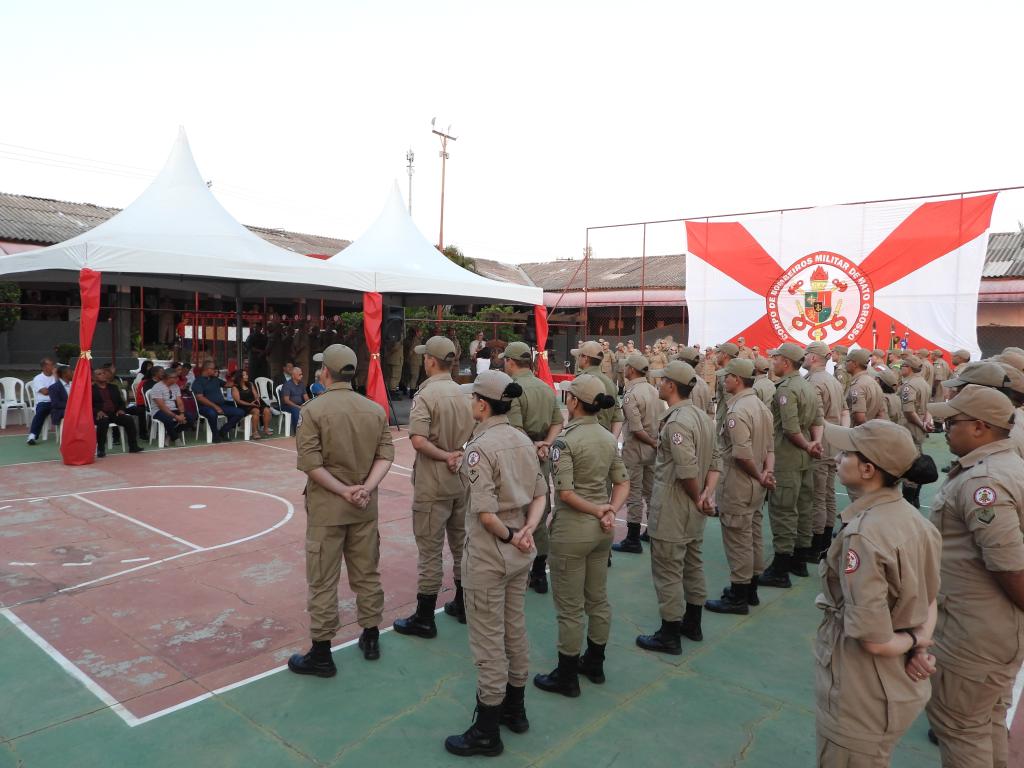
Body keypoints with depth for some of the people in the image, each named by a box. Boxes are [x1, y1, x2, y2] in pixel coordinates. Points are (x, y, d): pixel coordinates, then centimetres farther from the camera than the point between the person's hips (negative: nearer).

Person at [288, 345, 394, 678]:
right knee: (367, 574, 17)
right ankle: (371, 638, 31)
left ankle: (321, 653, 16)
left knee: (323, 581, 6)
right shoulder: (376, 410, 1)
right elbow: (386, 455, -4)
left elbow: (310, 463, -17)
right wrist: (366, 488, -12)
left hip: (326, 507, -4)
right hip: (366, 508, 4)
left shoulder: (314, 410, -12)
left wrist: (343, 491, -14)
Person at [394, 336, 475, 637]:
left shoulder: (426, 395, -16)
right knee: (461, 545, 18)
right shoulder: (464, 394, 3)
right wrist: (458, 456, 1)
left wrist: (444, 456, -16)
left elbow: (418, 440, -27)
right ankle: (463, 606, 32)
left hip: (433, 484, -6)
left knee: (430, 551, 3)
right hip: (462, 481, 6)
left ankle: (424, 618, 13)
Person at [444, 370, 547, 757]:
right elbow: (539, 495, 4)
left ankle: (487, 732, 21)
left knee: (488, 641, 5)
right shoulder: (523, 440, 3)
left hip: (488, 554, -8)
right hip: (519, 552, 8)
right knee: (515, 629, 21)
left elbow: (485, 512, -26)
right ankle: (515, 709, 39)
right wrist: (527, 531, -8)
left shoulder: (480, 447, -21)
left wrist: (508, 536, -11)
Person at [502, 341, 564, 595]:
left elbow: (515, 430, -23)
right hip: (543, 460, 7)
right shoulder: (547, 388, 10)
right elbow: (558, 423, 9)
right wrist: (545, 445, -4)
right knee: (540, 516, 15)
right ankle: (539, 572, 24)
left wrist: (534, 447, -10)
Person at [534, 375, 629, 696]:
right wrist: (610, 511, -7)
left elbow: (565, 493, -23)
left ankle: (567, 676, 20)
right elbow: (622, 483, 5)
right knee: (598, 599, 20)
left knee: (570, 606, 6)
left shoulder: (565, 442, -18)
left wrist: (596, 511, -12)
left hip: (573, 529, -7)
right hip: (602, 530, 7)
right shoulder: (609, 438, 3)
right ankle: (594, 664, 35)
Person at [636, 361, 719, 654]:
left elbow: (688, 470, -28)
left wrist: (697, 498, -12)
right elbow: (714, 462, 5)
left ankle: (670, 635, 13)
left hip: (671, 509, -10)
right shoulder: (703, 417, 7)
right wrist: (707, 495, -6)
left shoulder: (675, 422, -23)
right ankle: (692, 624, 35)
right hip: (694, 510, 10)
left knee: (668, 571, 2)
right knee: (693, 565, 20)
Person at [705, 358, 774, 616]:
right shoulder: (762, 406, 9)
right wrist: (767, 473, -4)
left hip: (737, 485, -9)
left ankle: (738, 596, 10)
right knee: (753, 535, 17)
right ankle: (750, 589, 30)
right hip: (757, 486, 9)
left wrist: (759, 477, -13)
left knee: (738, 539, 0)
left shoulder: (737, 411, -22)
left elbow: (742, 454, -27)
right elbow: (769, 447, 9)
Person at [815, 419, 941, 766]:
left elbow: (874, 640, -28)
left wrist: (911, 642, -9)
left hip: (862, 698, -8)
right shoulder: (916, 520, -2)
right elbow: (929, 598, 9)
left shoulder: (862, 535, -29)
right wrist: (921, 648, -4)